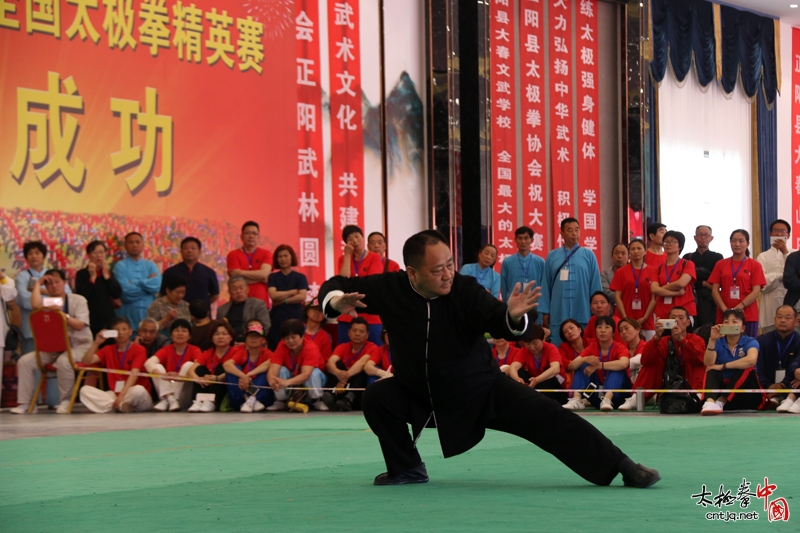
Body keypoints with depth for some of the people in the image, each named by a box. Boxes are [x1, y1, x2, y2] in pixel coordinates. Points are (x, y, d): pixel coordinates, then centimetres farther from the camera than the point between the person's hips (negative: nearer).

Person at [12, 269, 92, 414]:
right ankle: (24, 403, -11)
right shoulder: (46, 303, 12)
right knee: (25, 361, -15)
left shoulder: (78, 300, 2)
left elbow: (80, 325, -11)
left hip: (78, 345, -5)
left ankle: (66, 400, -19)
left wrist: (63, 315, -25)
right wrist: (37, 284, -2)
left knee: (63, 361, -38)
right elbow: (35, 306, -14)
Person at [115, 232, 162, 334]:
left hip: (149, 314, 3)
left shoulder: (150, 265, 12)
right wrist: (148, 283, -3)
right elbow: (126, 293, -11)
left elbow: (157, 285, -6)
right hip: (128, 317, -3)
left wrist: (135, 283, -8)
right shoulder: (121, 266, 1)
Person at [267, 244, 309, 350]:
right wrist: (293, 292, -7)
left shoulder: (300, 277, 5)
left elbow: (302, 297, -9)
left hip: (295, 318, -1)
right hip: (277, 319, 1)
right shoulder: (273, 277, 8)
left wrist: (283, 300, -9)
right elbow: (273, 295, -8)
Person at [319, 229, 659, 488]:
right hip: (421, 393, 3)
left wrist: (513, 316, -54)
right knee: (377, 397, -20)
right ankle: (407, 469, 3)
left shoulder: (465, 290, -23)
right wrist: (336, 302, -30)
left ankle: (622, 467, -12)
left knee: (547, 418, -17)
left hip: (481, 388, -3)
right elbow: (337, 284, -7)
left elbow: (503, 327, -30)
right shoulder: (390, 289, -18)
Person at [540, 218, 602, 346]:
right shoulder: (552, 256, 7)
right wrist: (545, 312, 2)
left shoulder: (588, 255, 5)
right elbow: (546, 286, 6)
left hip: (583, 314, 0)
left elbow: (596, 285, 5)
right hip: (558, 315, 0)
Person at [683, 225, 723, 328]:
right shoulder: (687, 258, 15)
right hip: (692, 300, 1)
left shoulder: (717, 257, 11)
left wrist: (699, 273, -3)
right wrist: (704, 283, -8)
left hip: (710, 300, -1)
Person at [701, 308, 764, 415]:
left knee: (746, 369, -27)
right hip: (723, 388, 2)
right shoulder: (718, 343, 3)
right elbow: (708, 363, -15)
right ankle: (710, 401, -52)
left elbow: (751, 360, -29)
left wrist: (722, 366, -26)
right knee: (712, 371, -22)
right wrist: (712, 340, -26)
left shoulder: (750, 342, -5)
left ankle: (720, 402, -34)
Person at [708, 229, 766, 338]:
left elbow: (756, 291, -2)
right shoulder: (721, 265, 11)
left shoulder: (755, 265, 5)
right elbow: (714, 290, 6)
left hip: (748, 316, -2)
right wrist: (725, 309, -10)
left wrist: (738, 308, -14)